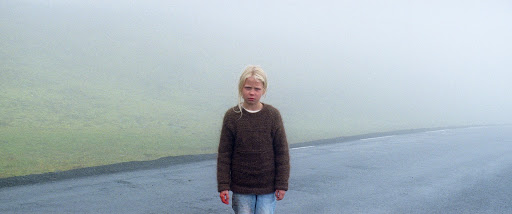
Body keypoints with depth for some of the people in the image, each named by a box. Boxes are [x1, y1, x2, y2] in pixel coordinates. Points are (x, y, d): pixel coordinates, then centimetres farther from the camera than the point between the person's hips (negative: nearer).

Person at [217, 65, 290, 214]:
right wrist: (223, 185, -4)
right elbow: (224, 154, 0)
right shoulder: (232, 116, -4)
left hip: (268, 187, 0)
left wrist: (282, 184, -1)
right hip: (241, 187, 0)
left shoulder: (273, 115, -3)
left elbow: (282, 152, 1)